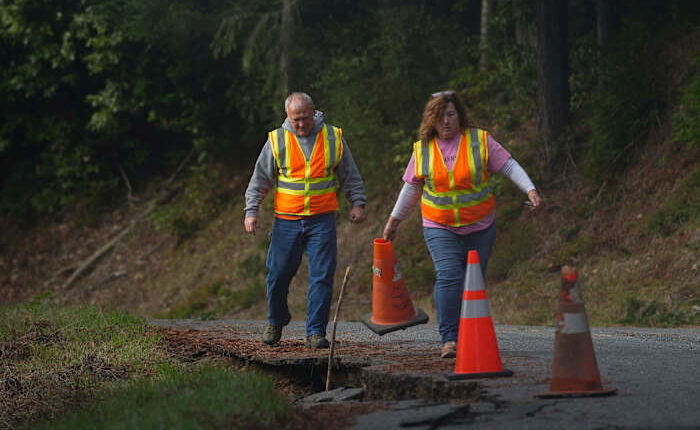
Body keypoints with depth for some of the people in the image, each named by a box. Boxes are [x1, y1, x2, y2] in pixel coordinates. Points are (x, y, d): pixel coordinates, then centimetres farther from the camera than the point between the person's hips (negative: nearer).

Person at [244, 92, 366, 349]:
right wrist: (251, 211, -1)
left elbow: (350, 175, 13)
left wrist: (358, 203, 5)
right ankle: (276, 321, 27)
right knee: (279, 273, 2)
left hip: (322, 221, 0)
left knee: (322, 276, -7)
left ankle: (316, 331, -2)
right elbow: (260, 179, 6)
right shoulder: (277, 140, 2)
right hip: (287, 220, 0)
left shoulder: (333, 137, 4)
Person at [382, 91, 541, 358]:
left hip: (479, 228, 0)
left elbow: (509, 166, -1)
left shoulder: (480, 141, -1)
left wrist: (530, 190, -14)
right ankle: (449, 340, -17)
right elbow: (411, 187, 15)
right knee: (448, 277, -18)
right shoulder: (422, 149, 4)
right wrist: (394, 220, 19)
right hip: (440, 228, 0)